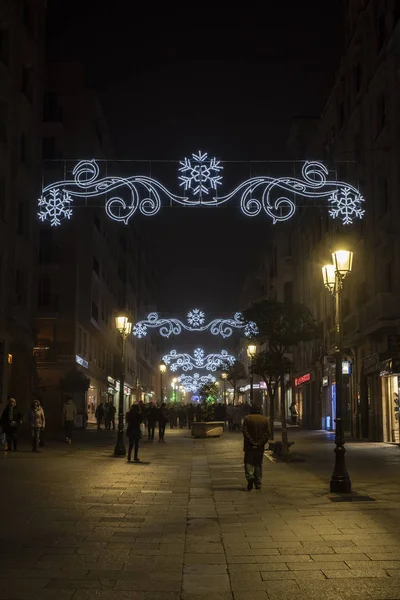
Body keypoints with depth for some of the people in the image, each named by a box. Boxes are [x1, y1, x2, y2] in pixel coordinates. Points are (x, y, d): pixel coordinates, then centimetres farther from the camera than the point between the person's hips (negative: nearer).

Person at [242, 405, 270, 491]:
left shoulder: (247, 418, -2)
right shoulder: (265, 419, 4)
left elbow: (245, 432, -11)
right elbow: (267, 434, -3)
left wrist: (251, 442, -11)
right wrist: (261, 443, -7)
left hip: (249, 446, -2)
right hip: (260, 447, 2)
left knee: (248, 463, 3)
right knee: (258, 464, 13)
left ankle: (250, 477, -22)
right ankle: (258, 483, 14)